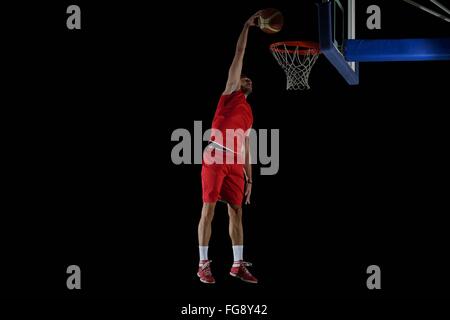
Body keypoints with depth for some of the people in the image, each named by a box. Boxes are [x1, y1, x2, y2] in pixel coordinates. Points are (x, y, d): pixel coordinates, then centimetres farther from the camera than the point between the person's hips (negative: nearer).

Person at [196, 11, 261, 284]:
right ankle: (204, 264, -4)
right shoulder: (230, 93, 10)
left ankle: (238, 265, 7)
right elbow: (239, 55, 7)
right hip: (216, 157, -6)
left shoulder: (248, 114, 24)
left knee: (236, 211, 4)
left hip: (235, 163, 6)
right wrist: (248, 26, 7)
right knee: (209, 209, -5)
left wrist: (249, 180, 17)